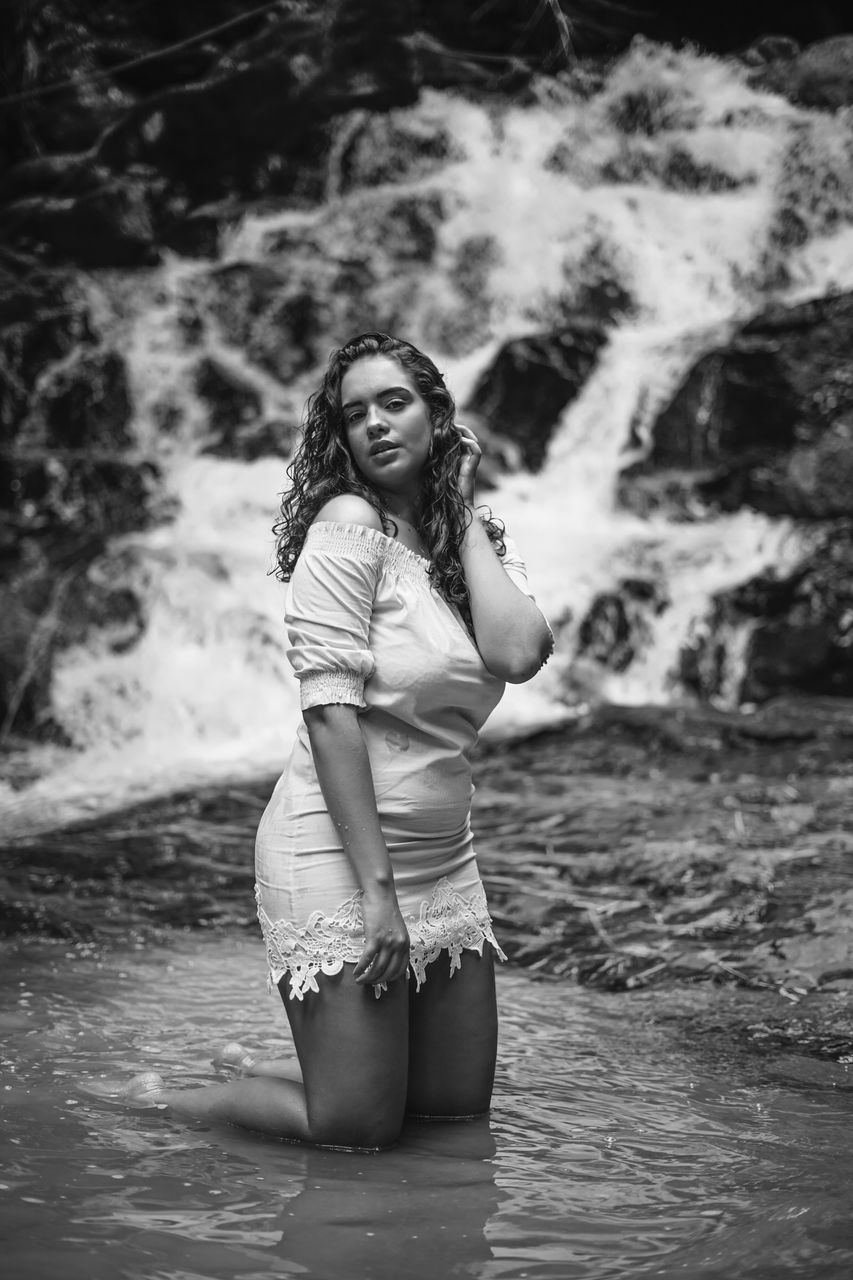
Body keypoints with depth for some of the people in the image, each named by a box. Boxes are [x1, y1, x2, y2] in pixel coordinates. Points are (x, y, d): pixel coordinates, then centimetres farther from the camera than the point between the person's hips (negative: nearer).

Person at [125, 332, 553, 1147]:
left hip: (442, 857, 8)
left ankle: (258, 1074, 34)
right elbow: (330, 711, -18)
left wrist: (464, 514, -3)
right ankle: (175, 1102, 22)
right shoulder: (350, 524, -12)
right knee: (358, 1128, -3)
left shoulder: (479, 542, 8)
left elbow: (518, 653, -12)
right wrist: (375, 887, -21)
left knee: (458, 1104, 15)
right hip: (340, 848, -7)